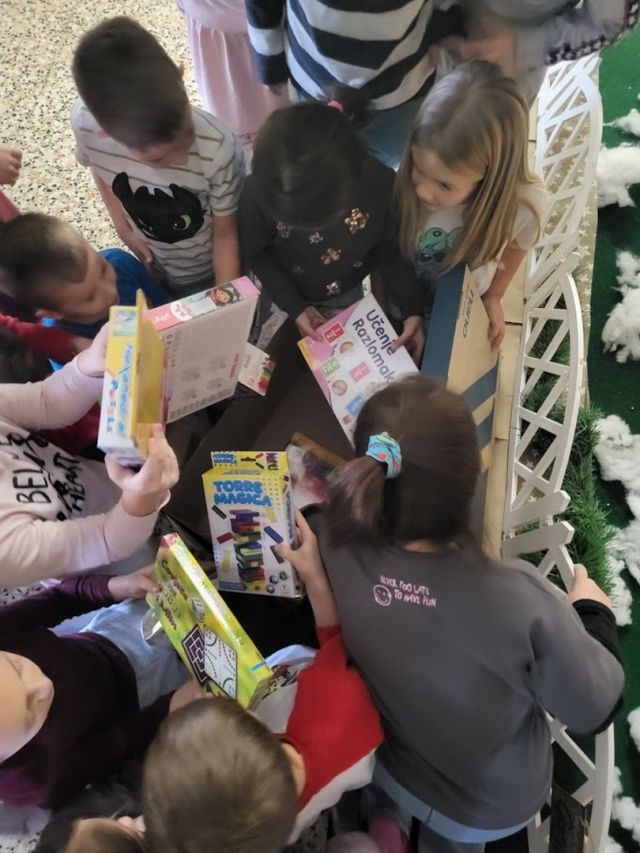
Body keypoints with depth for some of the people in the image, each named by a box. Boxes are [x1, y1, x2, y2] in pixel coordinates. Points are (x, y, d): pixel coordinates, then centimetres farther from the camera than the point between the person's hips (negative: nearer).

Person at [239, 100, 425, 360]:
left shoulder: (380, 184, -33)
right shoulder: (258, 192, -35)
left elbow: (390, 252, -14)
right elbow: (254, 254, -15)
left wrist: (411, 309, -22)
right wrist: (294, 307, -20)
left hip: (350, 293, 1)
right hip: (286, 293, 0)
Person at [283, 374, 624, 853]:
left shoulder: (337, 545, -33)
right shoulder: (522, 603, -42)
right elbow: (594, 710, -20)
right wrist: (593, 609, -4)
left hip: (389, 771, 2)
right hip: (492, 809, -2)